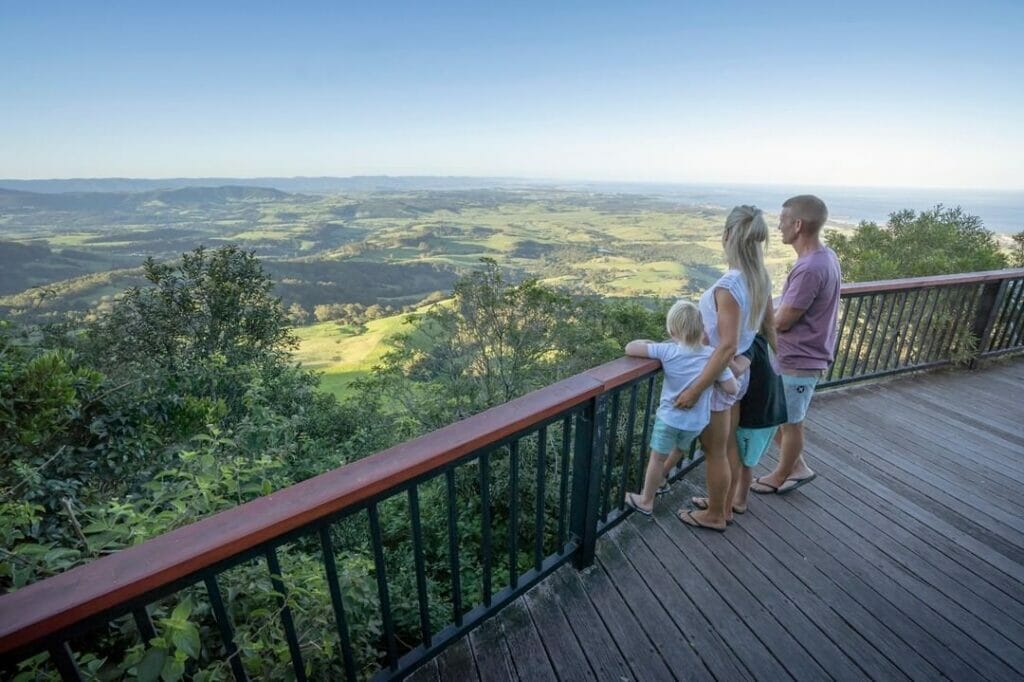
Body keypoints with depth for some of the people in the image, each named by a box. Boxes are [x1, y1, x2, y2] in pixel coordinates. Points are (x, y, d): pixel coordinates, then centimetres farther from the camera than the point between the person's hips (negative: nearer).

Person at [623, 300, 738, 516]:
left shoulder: (668, 350, -17)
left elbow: (630, 348, -17)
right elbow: (732, 389, -10)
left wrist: (647, 342, 2)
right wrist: (714, 378, 7)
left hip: (669, 417, -3)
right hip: (696, 422, 3)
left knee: (657, 458, 14)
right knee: (680, 450, 30)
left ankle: (646, 502, 28)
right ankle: (661, 476, 55)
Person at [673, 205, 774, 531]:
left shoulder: (728, 286, -28)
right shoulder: (761, 278, -2)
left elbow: (727, 347, -30)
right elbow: (770, 326, 10)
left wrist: (695, 389, -26)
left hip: (719, 374, -8)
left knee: (715, 452, 11)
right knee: (729, 445, 22)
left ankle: (714, 516, 31)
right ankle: (724, 506, 41)